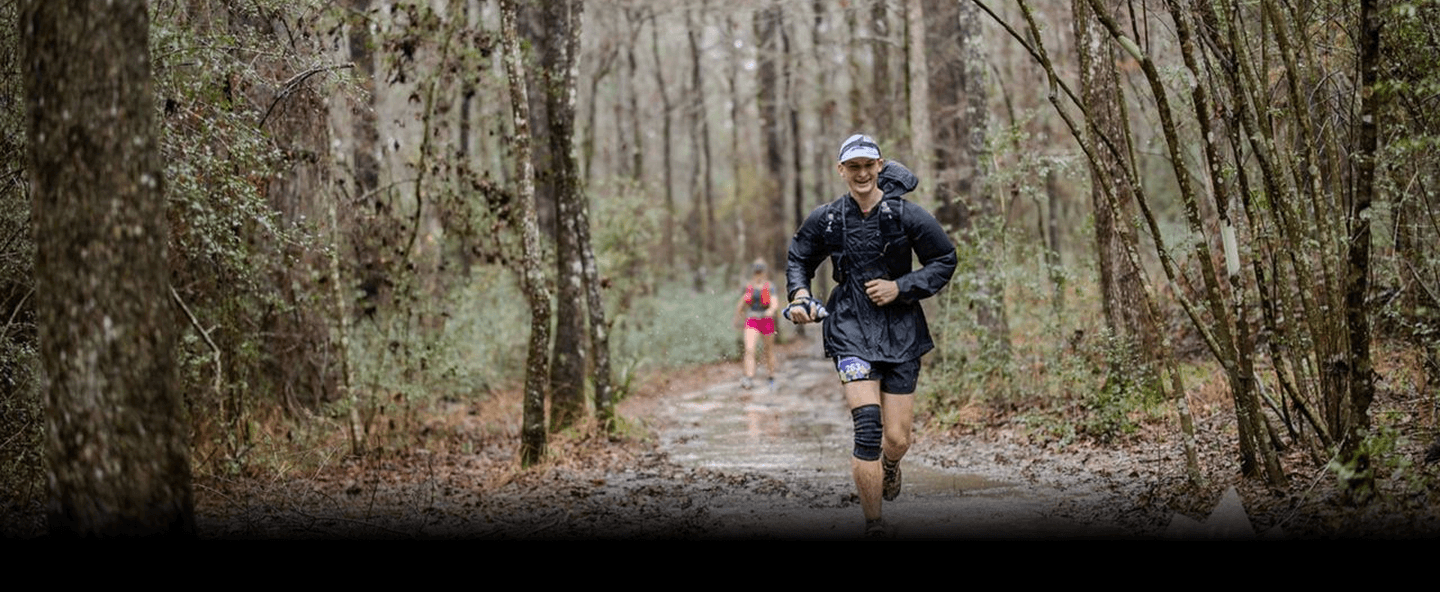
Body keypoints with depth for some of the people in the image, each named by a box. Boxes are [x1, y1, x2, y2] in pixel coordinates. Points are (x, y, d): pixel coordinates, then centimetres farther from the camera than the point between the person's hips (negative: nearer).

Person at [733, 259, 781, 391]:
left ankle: (772, 379, 33)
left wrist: (771, 310, -41)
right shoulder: (748, 287, 5)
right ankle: (749, 380, -31)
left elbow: (775, 304, -19)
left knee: (769, 352, 13)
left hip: (767, 321, -1)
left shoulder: (770, 287, -4)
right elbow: (741, 305, 19)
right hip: (752, 322, 1)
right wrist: (737, 320, 29)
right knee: (749, 349, -20)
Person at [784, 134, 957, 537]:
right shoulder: (826, 220, 0)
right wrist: (800, 295, -2)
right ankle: (874, 526, -6)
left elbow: (945, 260, 3)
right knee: (868, 426, -18)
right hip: (850, 328, 0)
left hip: (900, 330, 0)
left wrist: (902, 287, -9)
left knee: (897, 439, 3)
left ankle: (890, 464, 45)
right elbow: (799, 258, 17)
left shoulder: (907, 216, -5)